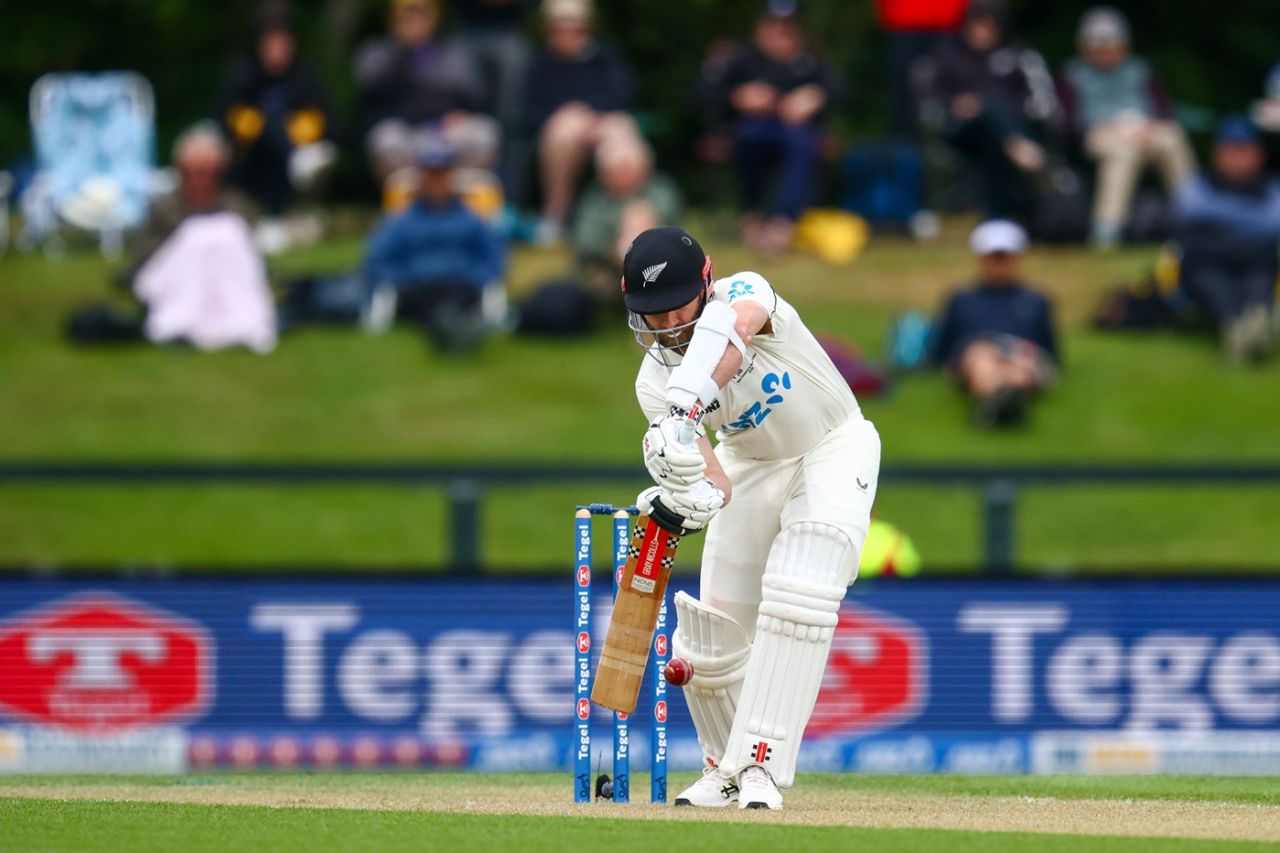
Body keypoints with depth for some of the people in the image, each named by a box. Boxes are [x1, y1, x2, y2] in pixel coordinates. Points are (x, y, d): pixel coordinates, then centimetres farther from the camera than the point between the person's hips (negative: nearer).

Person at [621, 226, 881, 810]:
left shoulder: (743, 294, -25)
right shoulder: (655, 380, -15)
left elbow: (733, 328, -53)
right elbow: (717, 485, -27)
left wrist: (685, 408, -69)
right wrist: (694, 494, -52)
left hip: (834, 449, -4)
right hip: (751, 468, 4)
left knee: (797, 597, -26)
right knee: (712, 633, -1)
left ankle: (761, 765, -26)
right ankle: (726, 770, 24)